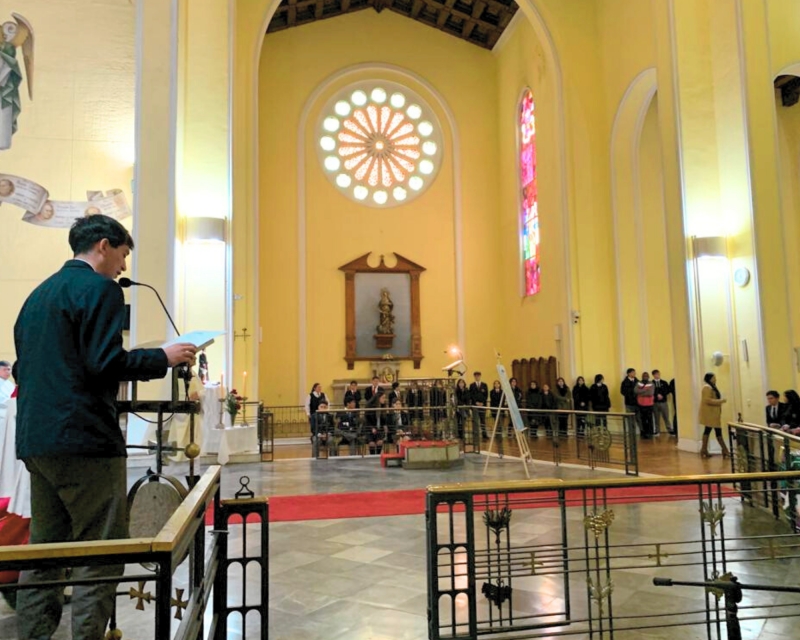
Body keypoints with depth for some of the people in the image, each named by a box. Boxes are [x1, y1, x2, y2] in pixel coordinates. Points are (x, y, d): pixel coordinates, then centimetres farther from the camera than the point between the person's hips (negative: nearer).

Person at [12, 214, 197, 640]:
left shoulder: (38, 294, 18)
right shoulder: (99, 289, -9)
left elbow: (22, 368, 20)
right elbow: (105, 363, -19)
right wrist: (163, 358, -7)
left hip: (35, 441, 9)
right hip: (84, 439, -9)